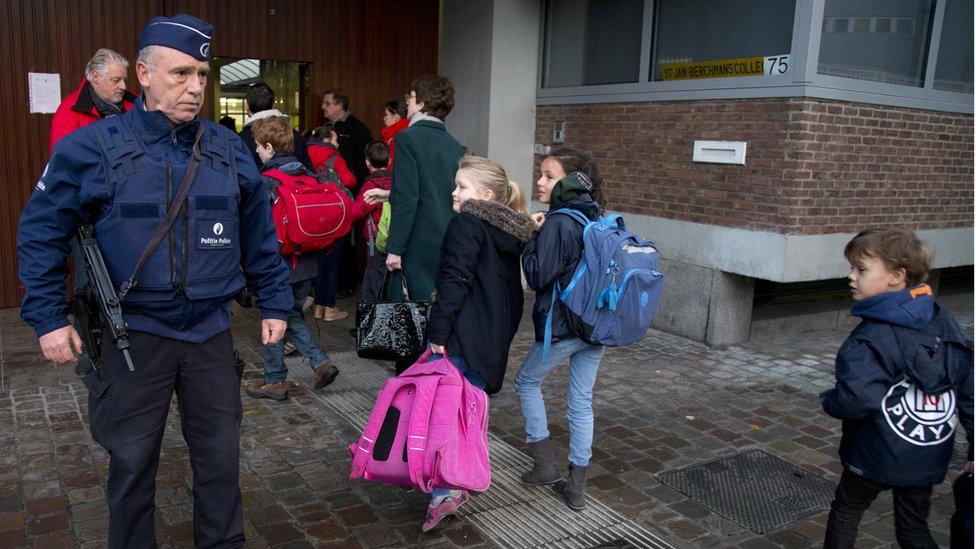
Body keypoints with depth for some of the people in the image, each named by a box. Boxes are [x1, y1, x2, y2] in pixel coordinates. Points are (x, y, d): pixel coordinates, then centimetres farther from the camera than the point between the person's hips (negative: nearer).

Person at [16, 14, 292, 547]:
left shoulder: (229, 149, 2)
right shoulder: (93, 147, -7)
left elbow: (259, 237, 9)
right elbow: (40, 232, -1)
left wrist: (274, 303, 8)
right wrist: (48, 317, -6)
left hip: (211, 331, 3)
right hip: (133, 334, -2)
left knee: (220, 459, 14)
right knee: (132, 464, 12)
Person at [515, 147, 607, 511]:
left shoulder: (557, 223, -19)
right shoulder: (597, 219, 6)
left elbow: (538, 276, -18)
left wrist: (532, 238, -7)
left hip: (562, 327, -7)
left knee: (527, 382, 18)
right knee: (582, 401, 13)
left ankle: (545, 464, 20)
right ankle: (577, 486, 21)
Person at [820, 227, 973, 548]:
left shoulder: (871, 338, -23)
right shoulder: (944, 322, -1)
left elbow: (856, 400, -32)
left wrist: (828, 401, -10)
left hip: (877, 458, -6)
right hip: (929, 459, 6)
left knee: (845, 513, 17)